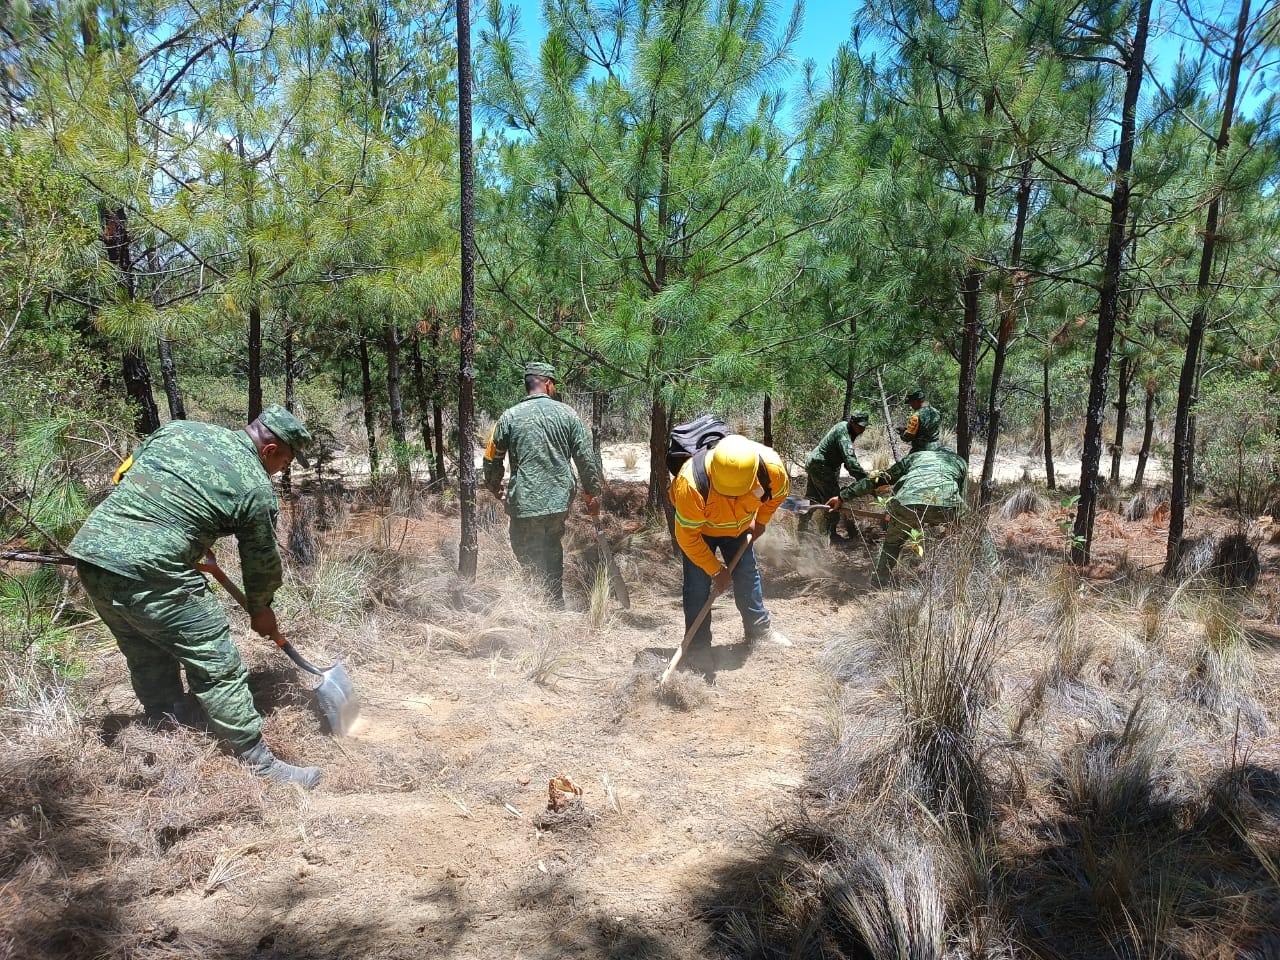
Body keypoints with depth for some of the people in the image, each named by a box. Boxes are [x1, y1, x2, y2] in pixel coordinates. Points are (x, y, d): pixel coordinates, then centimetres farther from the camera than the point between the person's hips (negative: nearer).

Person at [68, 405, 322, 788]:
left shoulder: (178, 428, 13)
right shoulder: (257, 488, -3)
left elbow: (124, 475, 22)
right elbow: (261, 561, 8)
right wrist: (261, 610, 27)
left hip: (91, 546, 8)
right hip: (151, 574, -8)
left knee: (149, 661, 23)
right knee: (219, 668, 2)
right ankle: (259, 765, 9)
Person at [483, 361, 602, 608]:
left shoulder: (510, 417, -2)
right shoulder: (566, 413, 0)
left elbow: (492, 459, 5)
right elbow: (586, 457, 0)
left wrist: (494, 487, 24)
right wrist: (592, 492, 10)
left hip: (525, 503, -3)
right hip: (560, 499, 3)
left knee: (527, 555, 7)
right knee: (553, 551, 20)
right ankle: (557, 606, 25)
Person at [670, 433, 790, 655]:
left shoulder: (772, 468, -35)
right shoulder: (692, 484, -44)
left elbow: (779, 492, -6)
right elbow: (688, 537, -30)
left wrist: (761, 521, 2)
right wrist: (715, 570, -21)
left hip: (739, 526, 3)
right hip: (698, 526, -3)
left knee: (748, 575, 8)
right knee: (697, 583, -7)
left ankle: (760, 630, 25)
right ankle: (698, 645, 4)